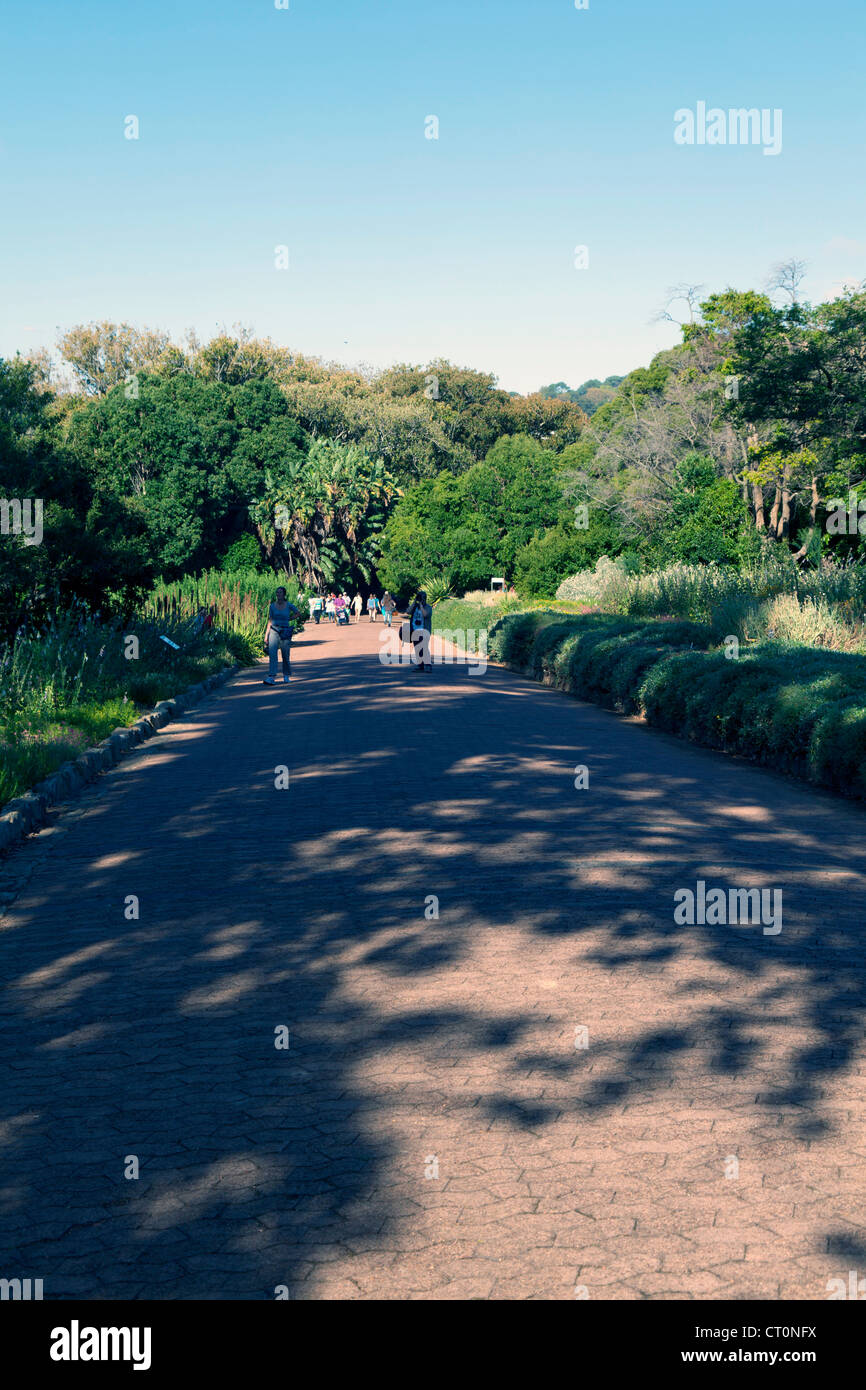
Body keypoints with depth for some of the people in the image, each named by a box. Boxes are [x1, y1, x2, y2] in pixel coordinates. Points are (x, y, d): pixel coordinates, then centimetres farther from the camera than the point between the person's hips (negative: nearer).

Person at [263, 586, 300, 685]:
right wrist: (266, 635, 3)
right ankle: (271, 677, -17)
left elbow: (296, 613, 17)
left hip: (285, 632, -1)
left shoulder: (289, 605, -1)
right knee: (272, 654, -12)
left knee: (285, 655, 6)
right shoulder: (272, 606, 3)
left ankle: (286, 676, 25)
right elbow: (270, 620, 6)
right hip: (274, 631, 1)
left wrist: (288, 619, 6)